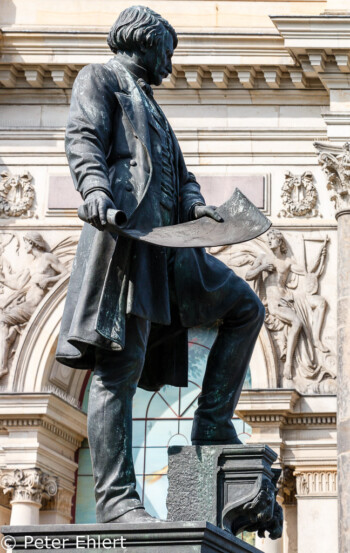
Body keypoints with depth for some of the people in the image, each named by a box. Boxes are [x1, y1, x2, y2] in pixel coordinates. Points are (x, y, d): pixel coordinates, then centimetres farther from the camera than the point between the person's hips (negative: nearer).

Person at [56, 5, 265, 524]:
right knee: (120, 365, -14)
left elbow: (179, 173, 26)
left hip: (168, 243, 9)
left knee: (246, 307, 11)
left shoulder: (149, 105, 34)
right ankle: (115, 498, -18)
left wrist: (196, 204, 4)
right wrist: (94, 188, -27)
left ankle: (212, 422, 7)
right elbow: (83, 139, -7)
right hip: (125, 233, -9)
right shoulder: (100, 77, 10)